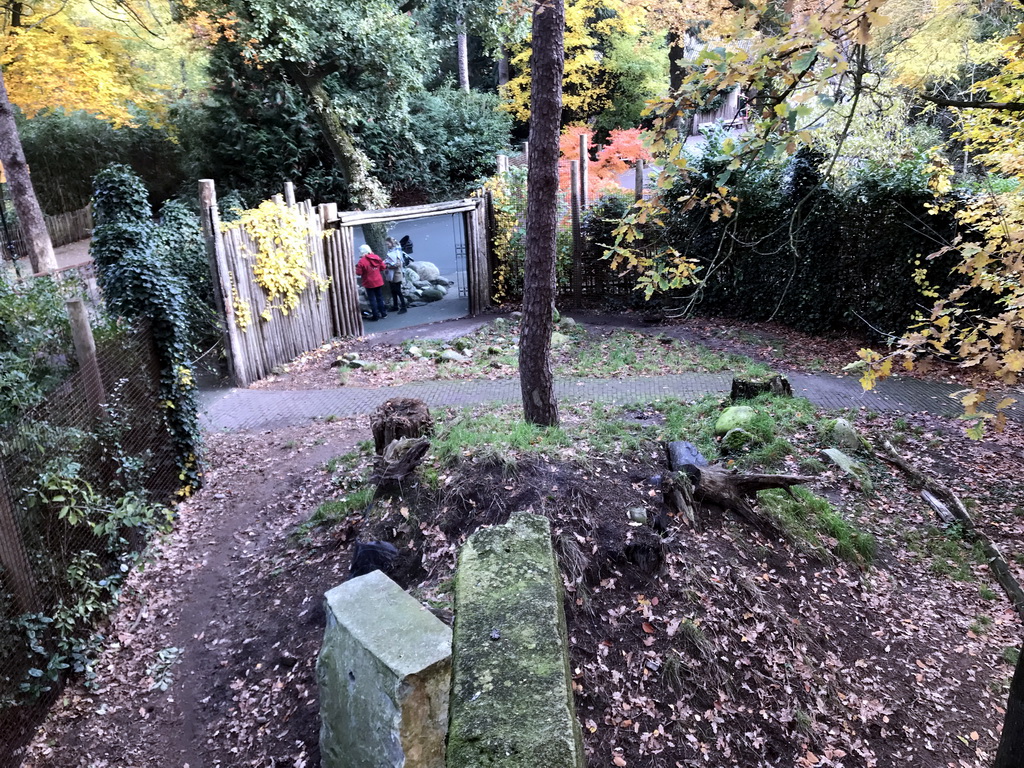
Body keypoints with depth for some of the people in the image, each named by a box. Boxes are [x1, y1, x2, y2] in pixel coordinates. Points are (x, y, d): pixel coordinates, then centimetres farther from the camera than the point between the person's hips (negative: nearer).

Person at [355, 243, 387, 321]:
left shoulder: (362, 261, -19)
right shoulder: (377, 257, -1)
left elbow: (358, 273, -17)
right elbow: (382, 267, 7)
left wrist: (357, 267, 1)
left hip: (369, 283, -5)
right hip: (379, 282, 5)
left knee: (372, 299, 4)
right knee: (380, 298, 18)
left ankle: (376, 315, 7)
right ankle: (383, 313, 25)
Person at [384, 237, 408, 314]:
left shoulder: (397, 252, -17)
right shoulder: (389, 251, 8)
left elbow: (398, 264, -22)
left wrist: (388, 265, -19)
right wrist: (385, 264, -2)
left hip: (396, 275, -8)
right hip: (390, 275, 8)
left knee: (398, 292, -2)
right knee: (393, 291, 15)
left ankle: (404, 307, 5)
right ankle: (395, 306, 25)